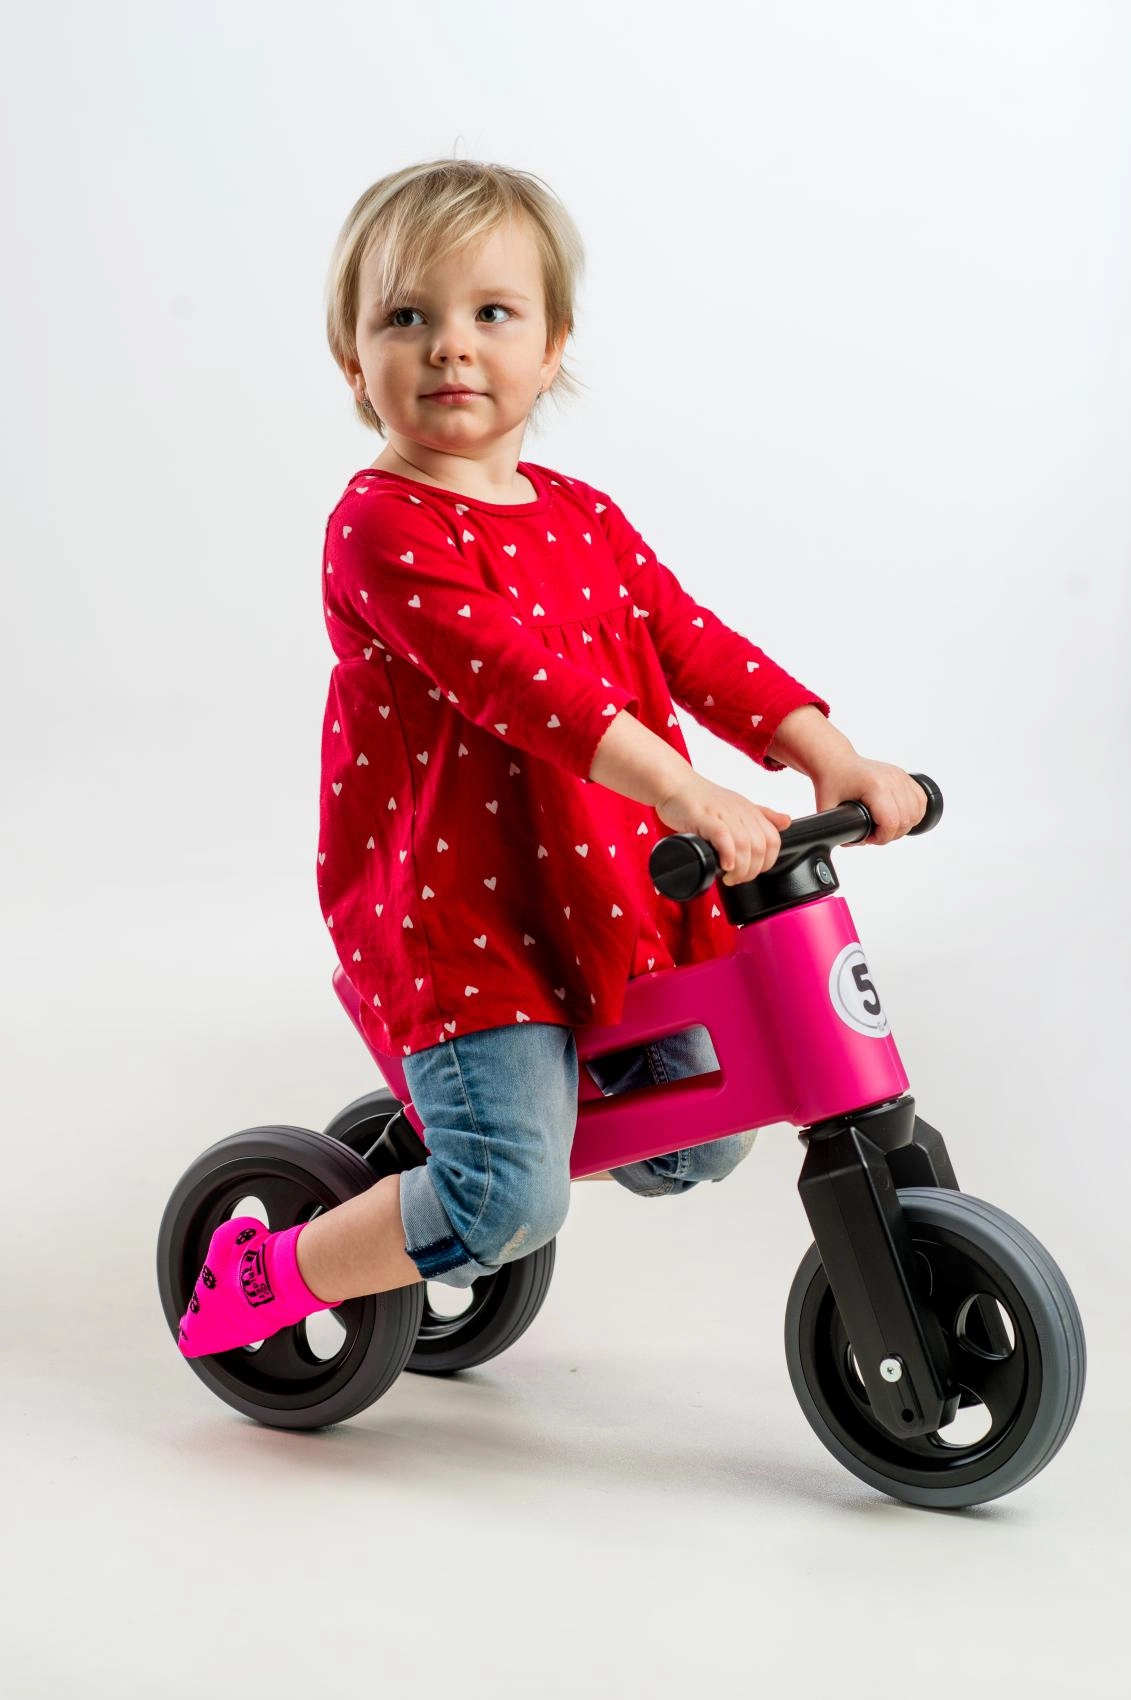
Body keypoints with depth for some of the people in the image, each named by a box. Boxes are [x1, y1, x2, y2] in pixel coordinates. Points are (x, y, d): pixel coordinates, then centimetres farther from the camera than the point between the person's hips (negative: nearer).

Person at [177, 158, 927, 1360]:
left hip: (612, 896, 7)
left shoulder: (582, 519, 9)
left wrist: (833, 758, -12)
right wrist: (684, 795, -38)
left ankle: (509, 1121, 39)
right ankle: (263, 1276, 10)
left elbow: (690, 643, 3)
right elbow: (509, 675, -28)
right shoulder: (380, 528, -15)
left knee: (701, 1141, 12)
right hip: (454, 911, -7)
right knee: (508, 1206, -14)